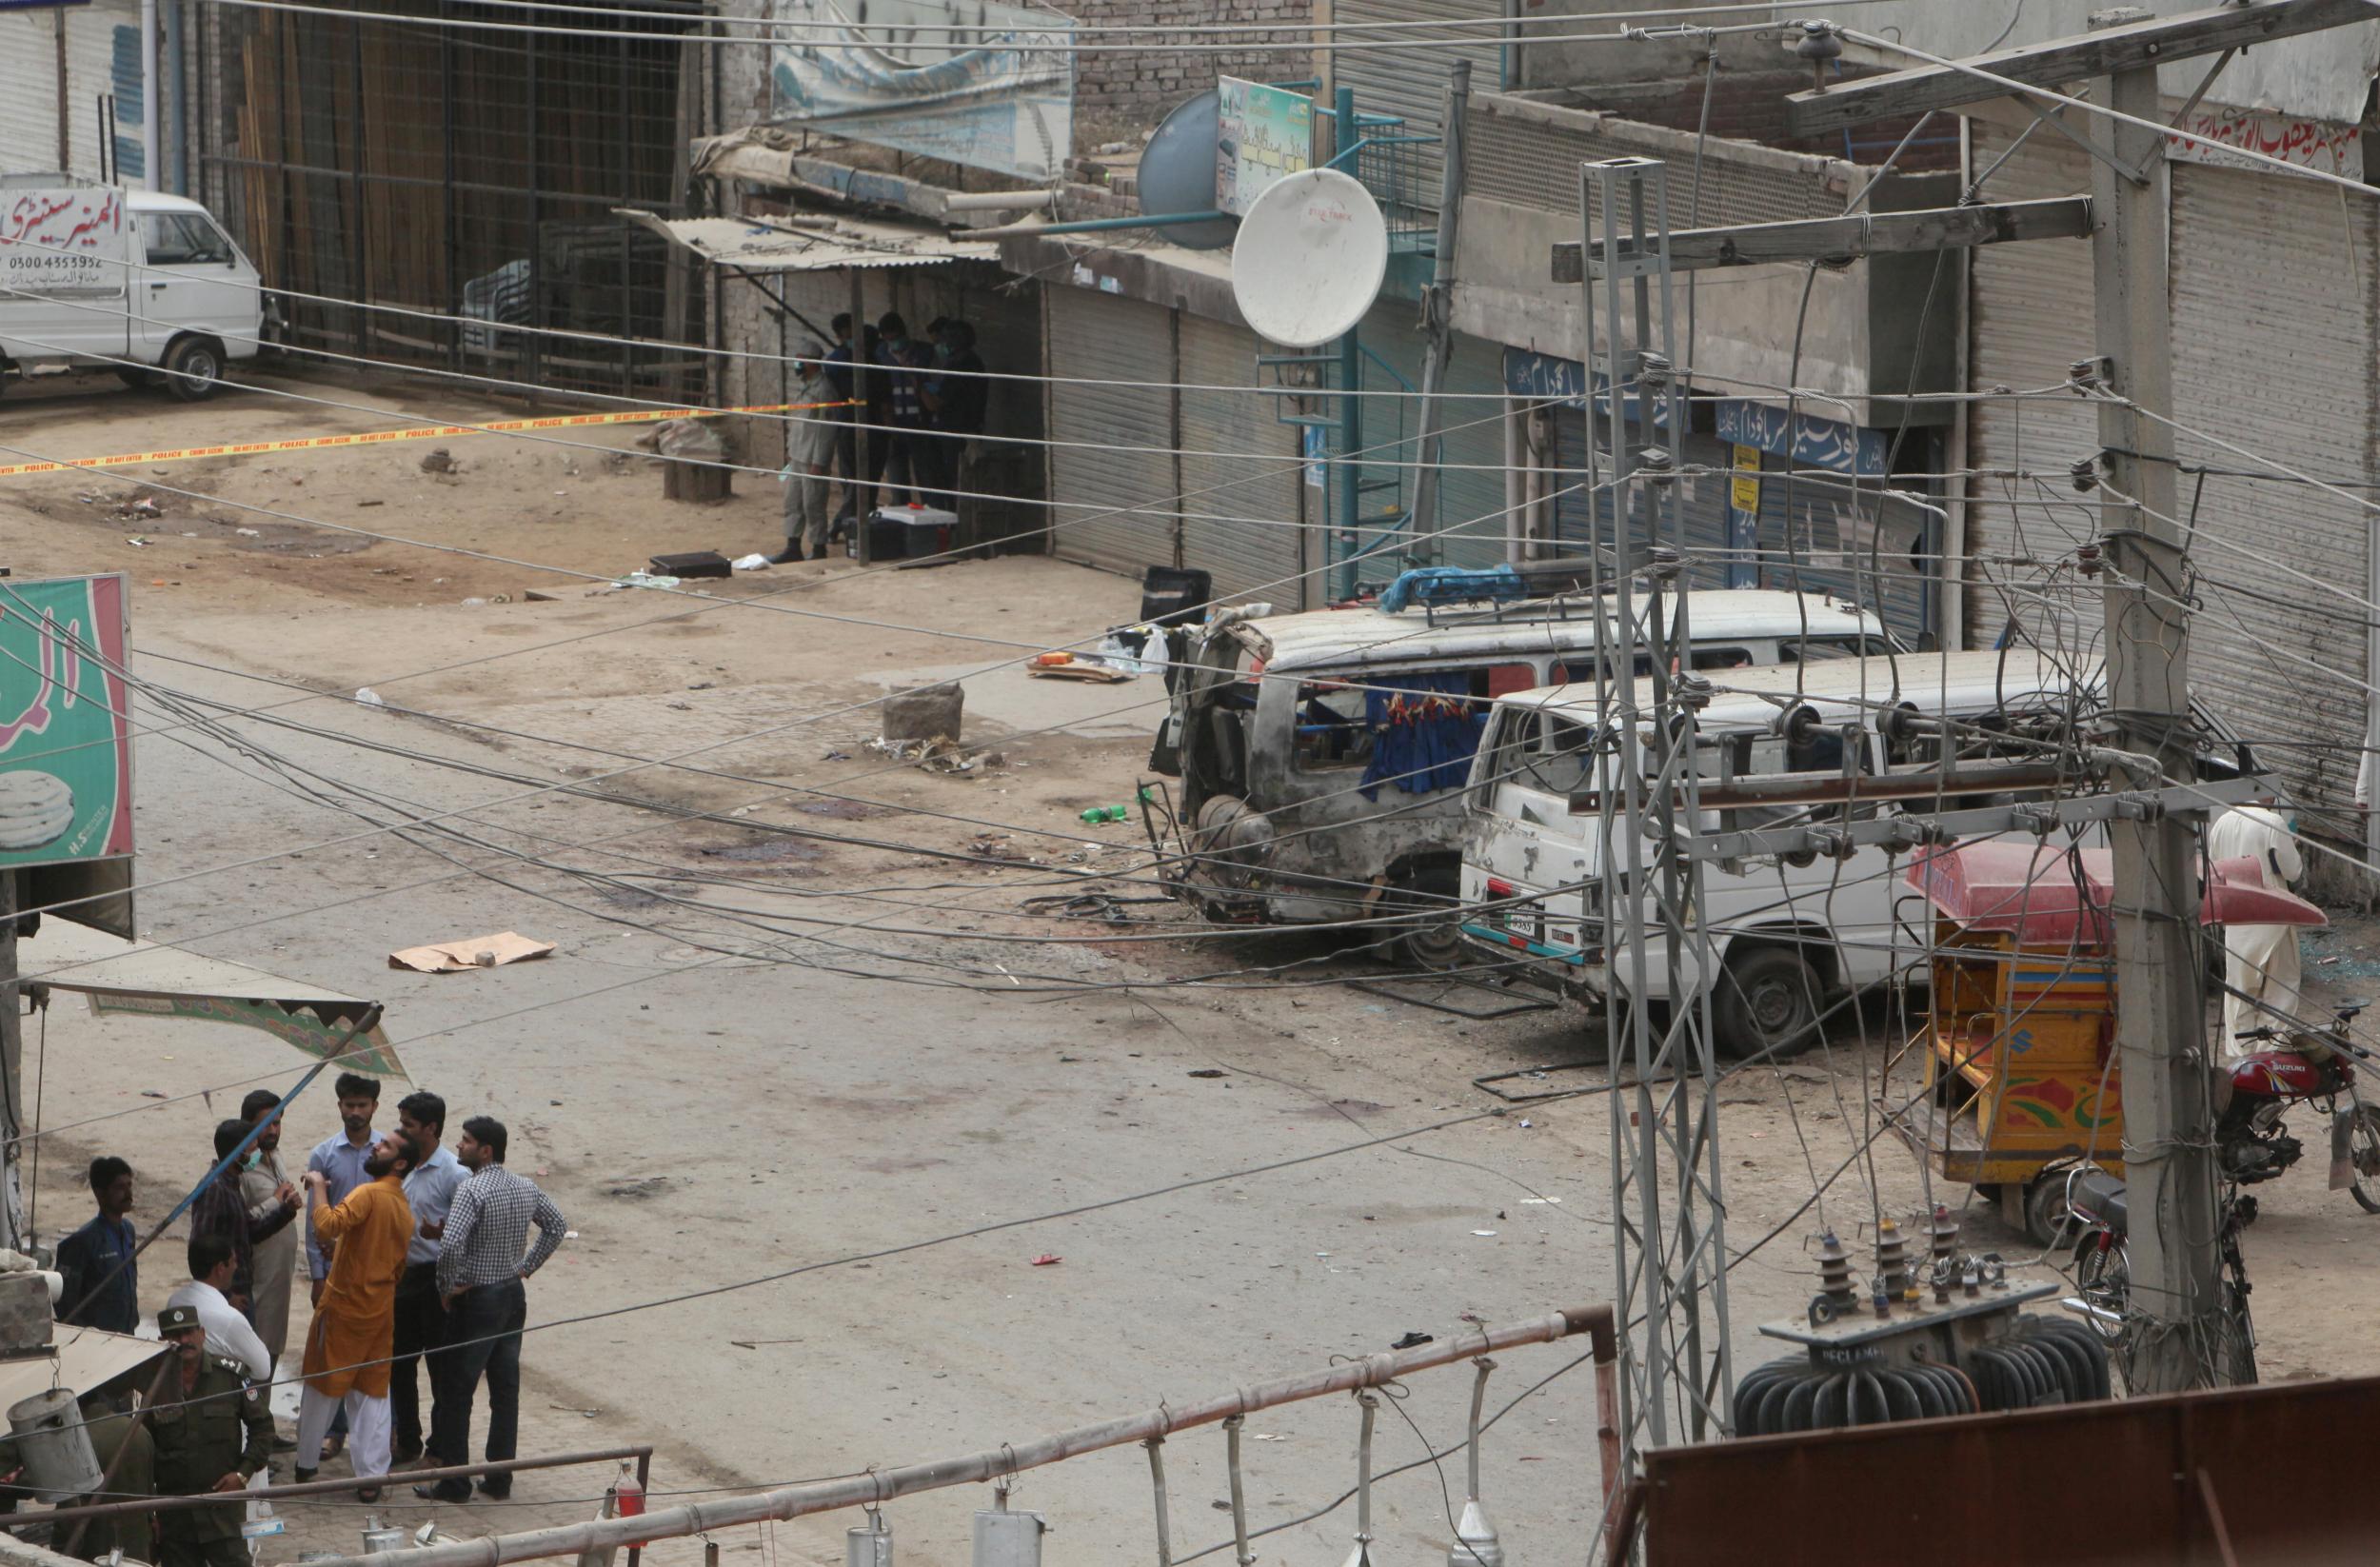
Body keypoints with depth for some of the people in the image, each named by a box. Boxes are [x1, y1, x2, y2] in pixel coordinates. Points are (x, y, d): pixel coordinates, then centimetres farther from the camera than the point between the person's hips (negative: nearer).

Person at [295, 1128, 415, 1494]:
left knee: (322, 1388, 9)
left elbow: (328, 1225, -31)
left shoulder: (369, 1195, -17)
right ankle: (371, 1478, 3)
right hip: (381, 1313, 6)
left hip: (343, 1308, -6)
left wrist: (318, 1187, -17)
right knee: (373, 1394, 8)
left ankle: (305, 1465, 21)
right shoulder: (405, 1211, 9)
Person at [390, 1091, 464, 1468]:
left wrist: (440, 1231, -33)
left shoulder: (453, 1173, -14)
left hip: (436, 1278, -8)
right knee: (399, 1362, 14)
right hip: (403, 1274, 8)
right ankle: (406, 1441, 26)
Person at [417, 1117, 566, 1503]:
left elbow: (452, 1245, -30)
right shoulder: (527, 1189, 4)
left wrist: (449, 1286, -15)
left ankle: (454, 1483, 6)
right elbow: (556, 1227, 17)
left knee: (457, 1392, 3)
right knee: (506, 1390, 12)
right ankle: (500, 1479, 17)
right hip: (514, 1297, 7)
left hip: (476, 1300, -7)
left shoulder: (472, 1190, -19)